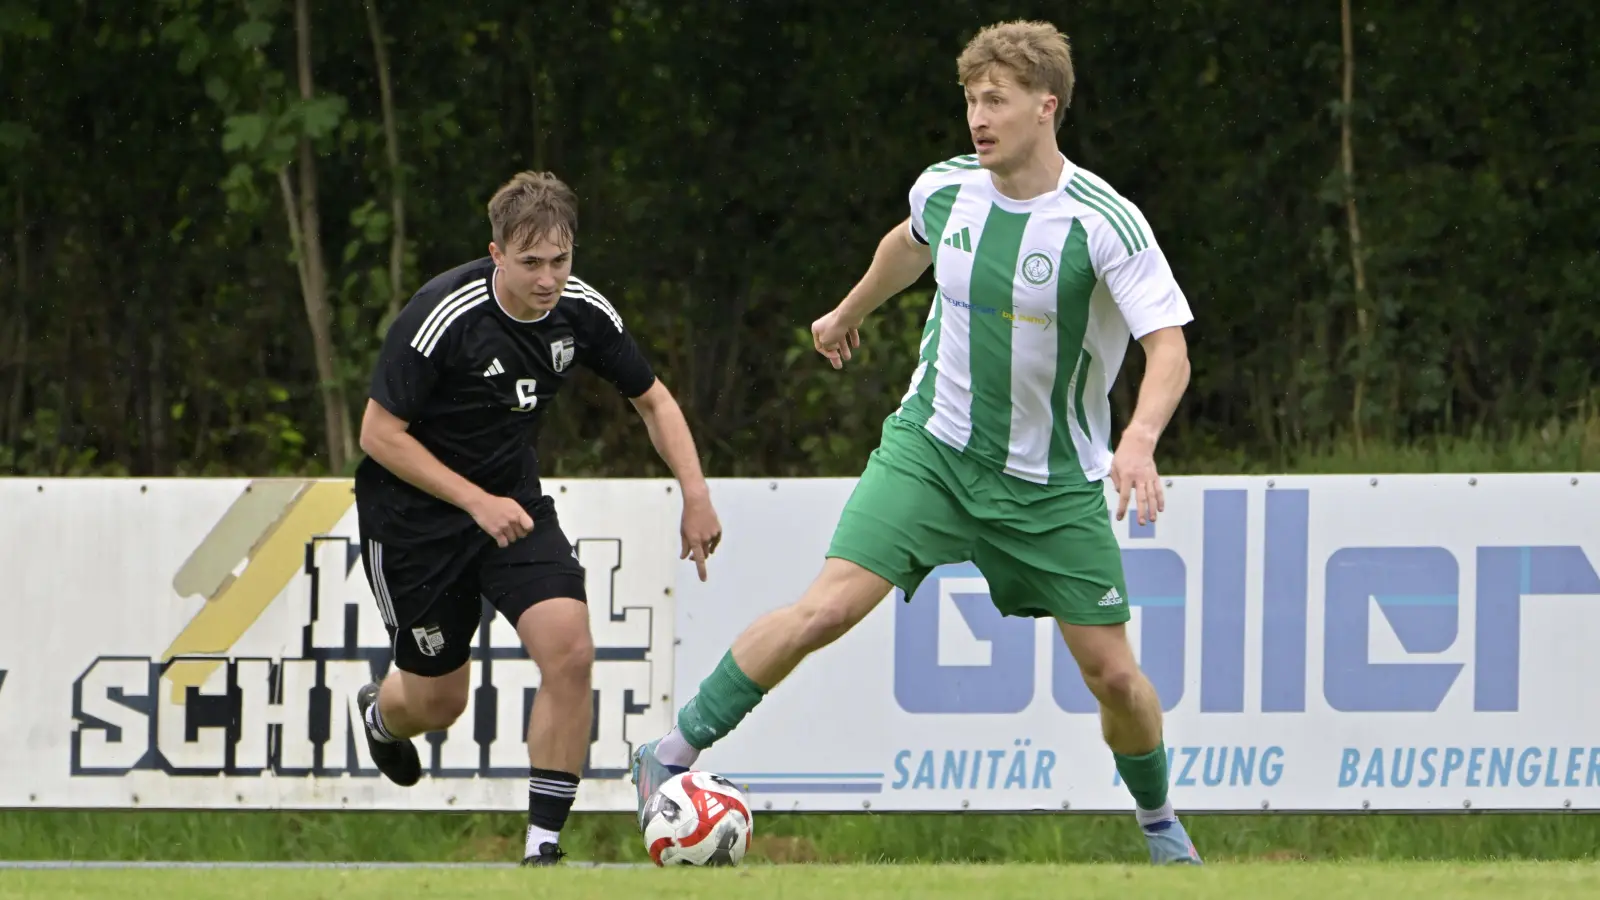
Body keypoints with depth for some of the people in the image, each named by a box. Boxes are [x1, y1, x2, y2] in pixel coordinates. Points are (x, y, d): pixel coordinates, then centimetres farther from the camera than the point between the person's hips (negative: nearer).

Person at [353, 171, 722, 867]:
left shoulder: (581, 312, -11)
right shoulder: (442, 318, -26)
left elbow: (652, 399, 5)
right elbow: (379, 434, -20)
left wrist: (695, 491, -8)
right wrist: (477, 502, -25)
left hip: (512, 500, 4)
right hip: (414, 513, -4)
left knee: (570, 649, -19)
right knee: (438, 700, 7)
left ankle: (543, 844, -11)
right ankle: (380, 714, 47)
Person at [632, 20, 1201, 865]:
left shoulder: (1105, 223, -19)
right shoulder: (946, 189, -5)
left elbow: (1168, 349, -22)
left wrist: (1138, 442, -40)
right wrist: (850, 310, 38)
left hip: (1053, 478, -2)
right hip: (932, 445, 2)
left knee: (1111, 670, 0)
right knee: (828, 606, -17)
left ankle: (1158, 821, 28)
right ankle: (675, 753, -6)